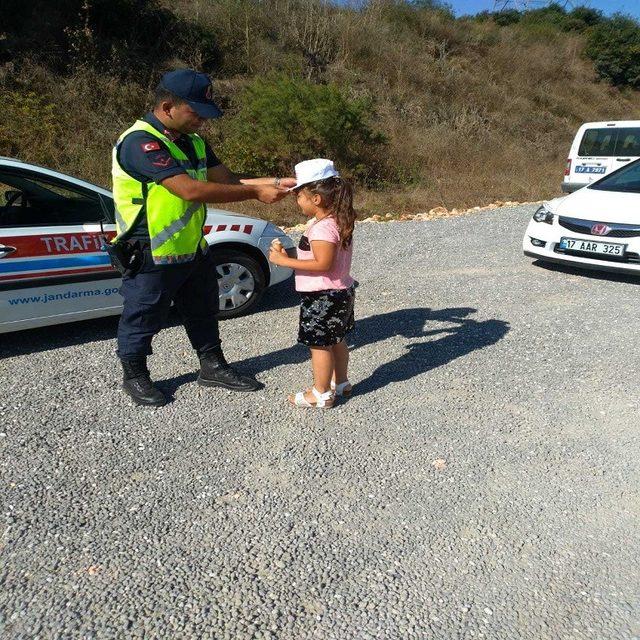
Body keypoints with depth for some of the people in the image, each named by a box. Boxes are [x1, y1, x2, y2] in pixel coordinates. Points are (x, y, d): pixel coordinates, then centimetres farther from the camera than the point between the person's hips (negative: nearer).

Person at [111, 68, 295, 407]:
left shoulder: (192, 141, 7)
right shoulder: (140, 142, -21)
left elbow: (228, 181, 8)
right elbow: (191, 190, -31)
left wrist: (273, 183, -8)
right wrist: (256, 193, -26)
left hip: (193, 250, 8)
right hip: (151, 258, -8)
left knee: (203, 312, 19)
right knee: (142, 320, 10)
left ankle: (213, 367, 37)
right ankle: (134, 377, 32)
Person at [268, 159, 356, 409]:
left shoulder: (323, 227, -23)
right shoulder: (336, 220, 8)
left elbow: (322, 263, -28)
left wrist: (284, 261, -23)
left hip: (323, 297, -10)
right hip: (339, 292, 10)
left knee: (319, 344, 1)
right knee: (335, 340, 20)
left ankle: (321, 394, 13)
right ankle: (340, 382, 34)